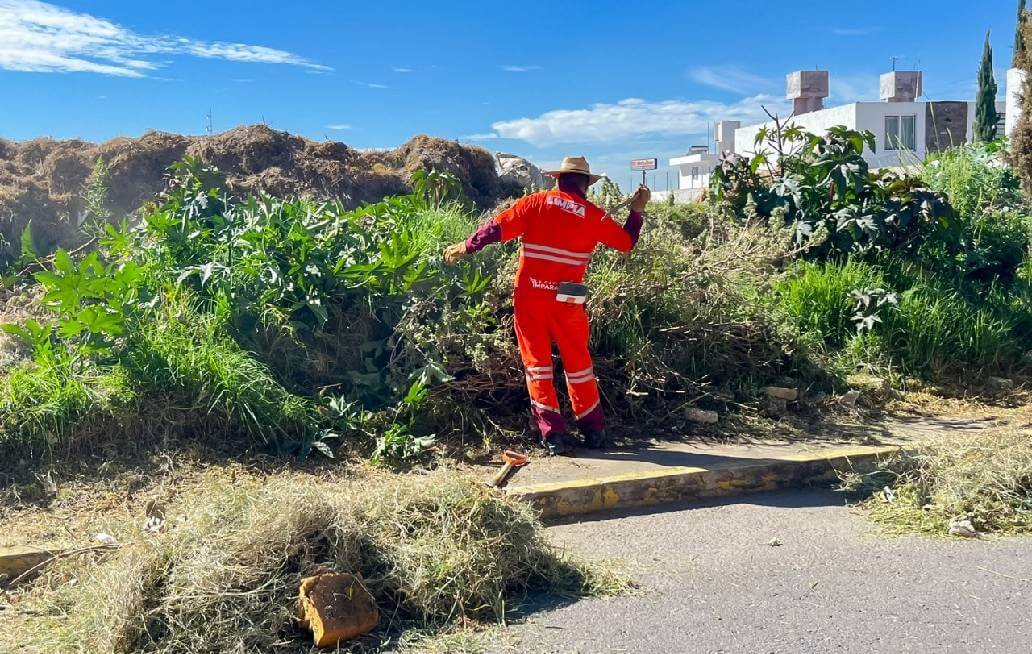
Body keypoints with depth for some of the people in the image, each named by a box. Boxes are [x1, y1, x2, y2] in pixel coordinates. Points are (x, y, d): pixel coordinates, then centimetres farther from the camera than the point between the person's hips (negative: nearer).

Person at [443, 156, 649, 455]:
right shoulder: (594, 215, 2)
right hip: (565, 299, 0)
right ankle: (594, 431, 20)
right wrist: (637, 210, 26)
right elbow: (627, 242, 13)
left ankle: (553, 434, 4)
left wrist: (465, 247, 12)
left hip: (528, 295, 0)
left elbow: (496, 228, -1)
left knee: (537, 362, 6)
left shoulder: (536, 202, 2)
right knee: (578, 362, 13)